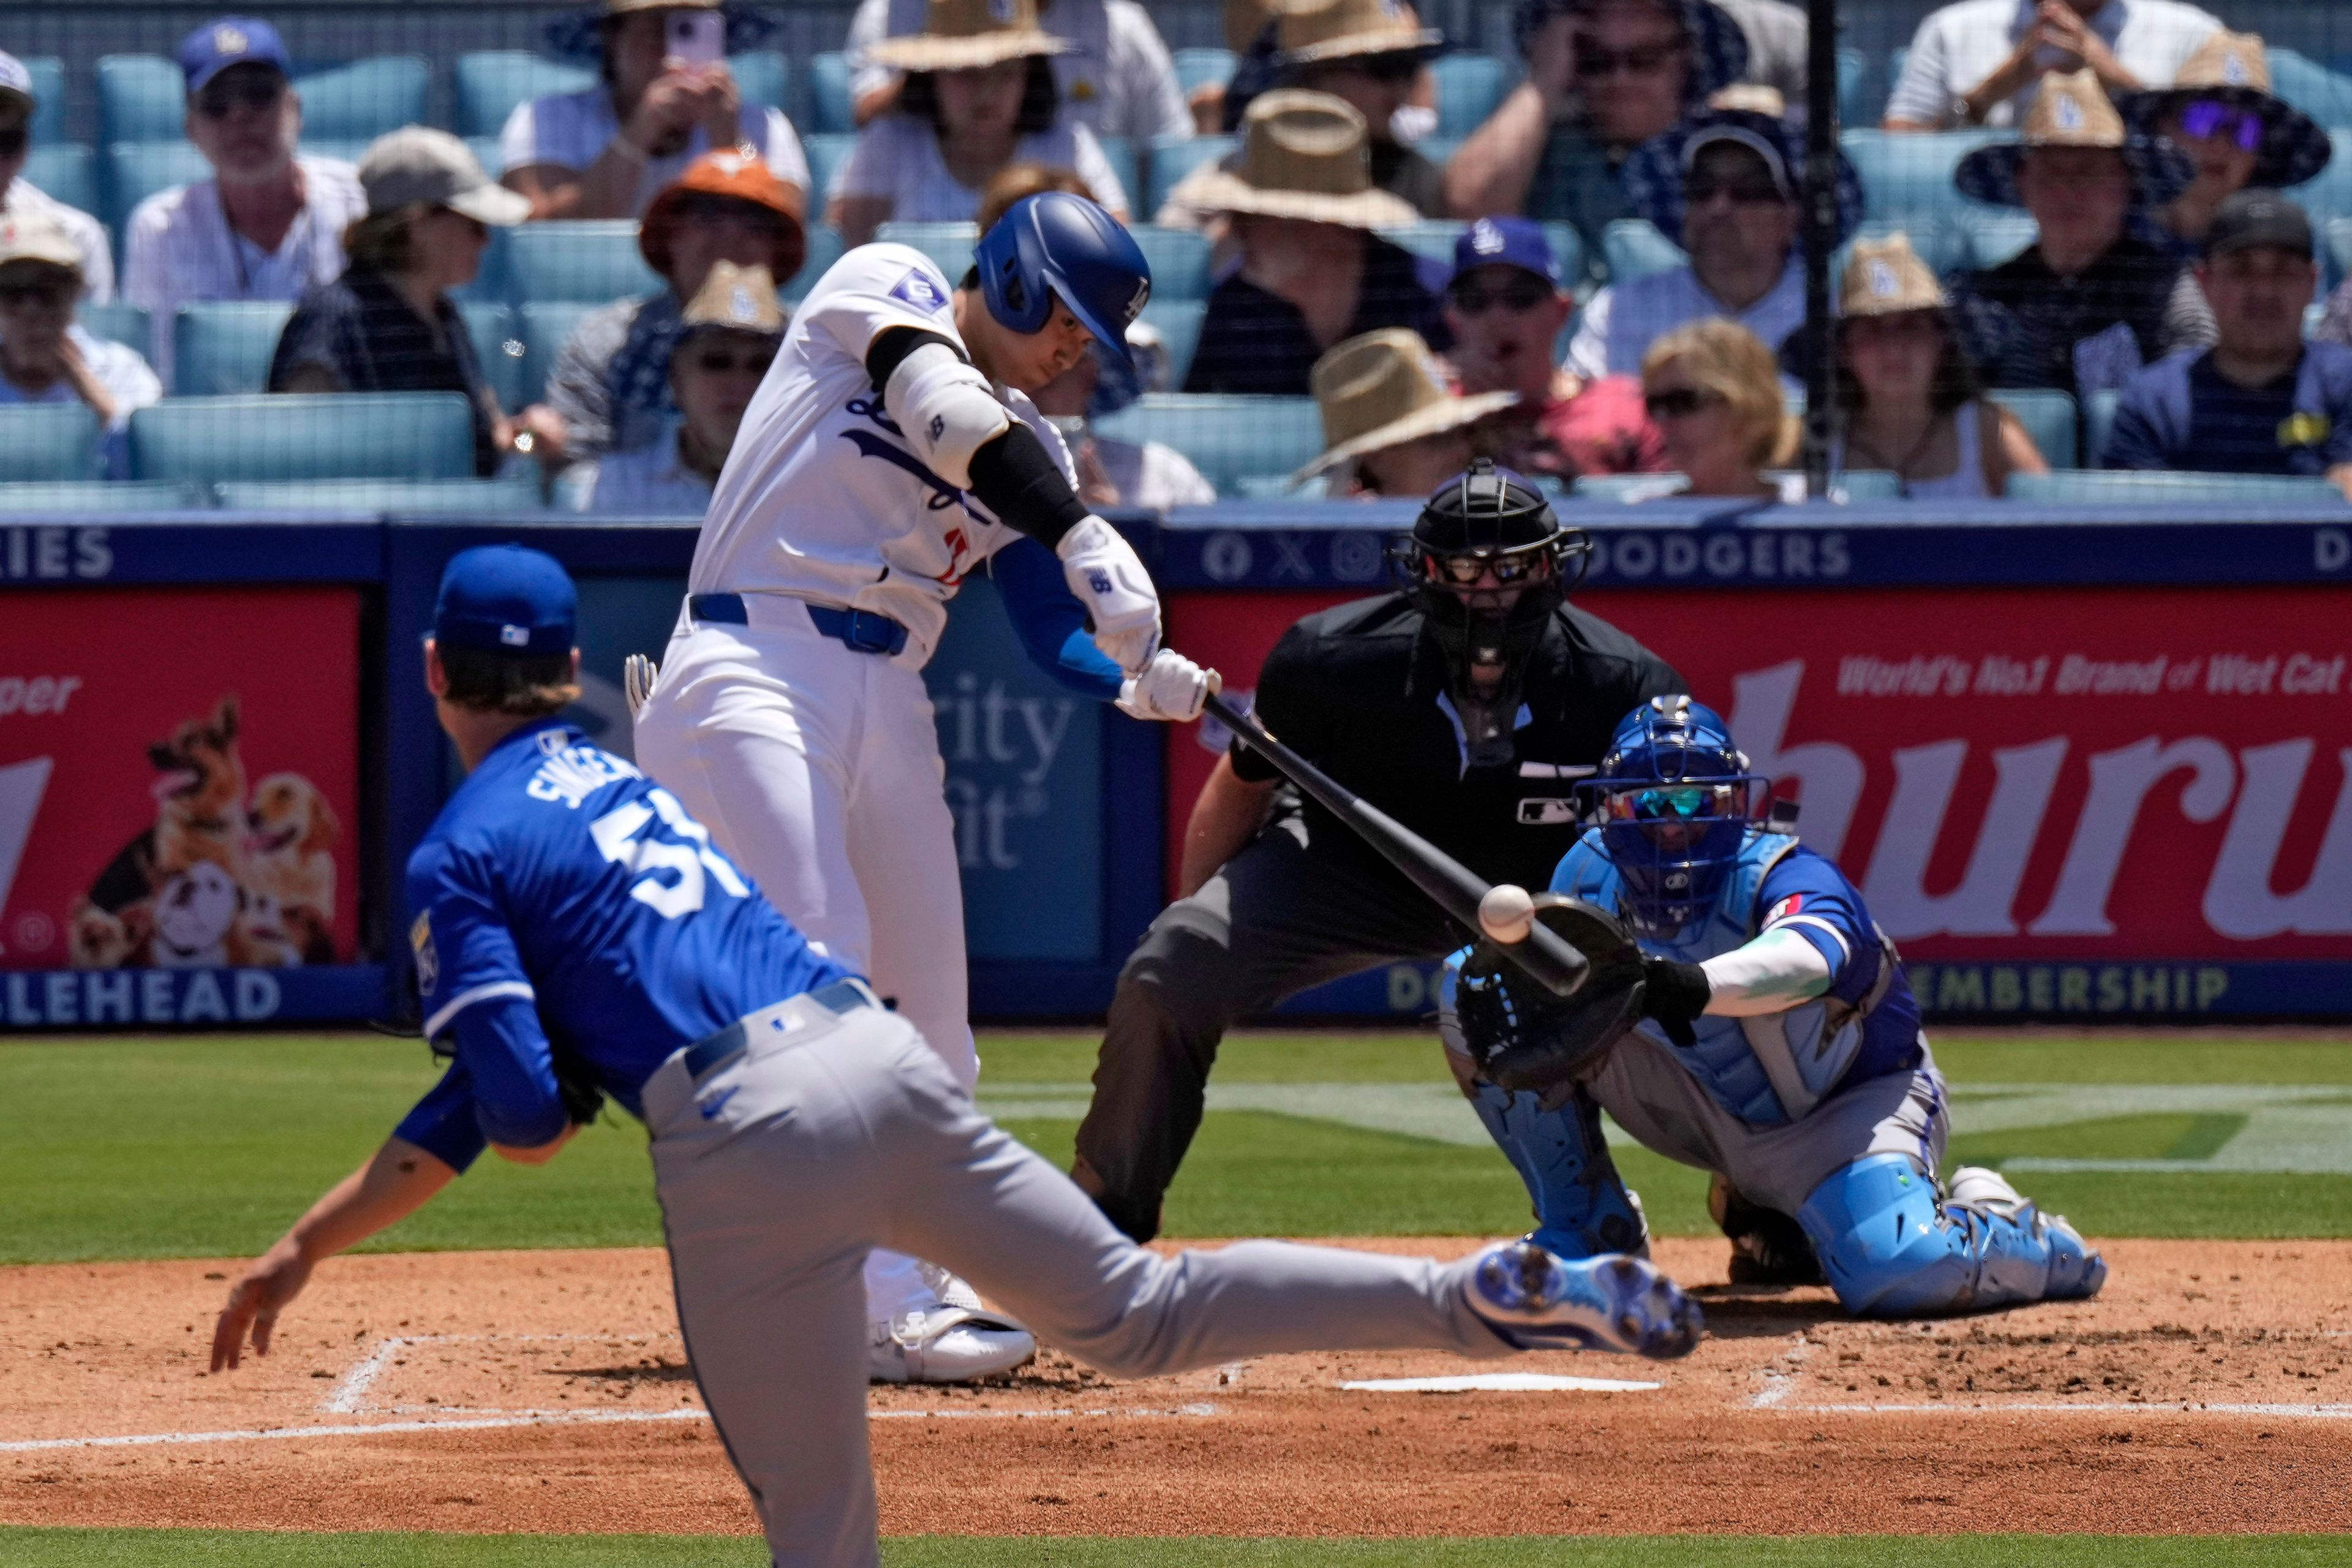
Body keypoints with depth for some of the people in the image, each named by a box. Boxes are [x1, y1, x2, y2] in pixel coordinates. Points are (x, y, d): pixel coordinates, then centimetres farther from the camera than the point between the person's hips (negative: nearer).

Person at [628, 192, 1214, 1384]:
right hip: (753, 673, -8)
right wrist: (1086, 538, -29)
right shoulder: (883, 289, 2)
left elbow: (1056, 636, 7)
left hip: (889, 705, 8)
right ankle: (894, 1303, -25)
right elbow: (947, 416, -18)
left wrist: (1140, 682, -15)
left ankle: (926, 1288, 14)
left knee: (927, 1009, 5)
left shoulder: (1031, 449, 18)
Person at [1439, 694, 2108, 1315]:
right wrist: (1495, 973, -34)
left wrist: (1697, 984, -74)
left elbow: (1808, 956, -54)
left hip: (1852, 1104, -5)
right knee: (1477, 983, -10)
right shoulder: (1591, 875, -12)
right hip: (1709, 1105, 5)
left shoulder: (1784, 876, -31)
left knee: (1901, 1274, -36)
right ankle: (1586, 1233, 4)